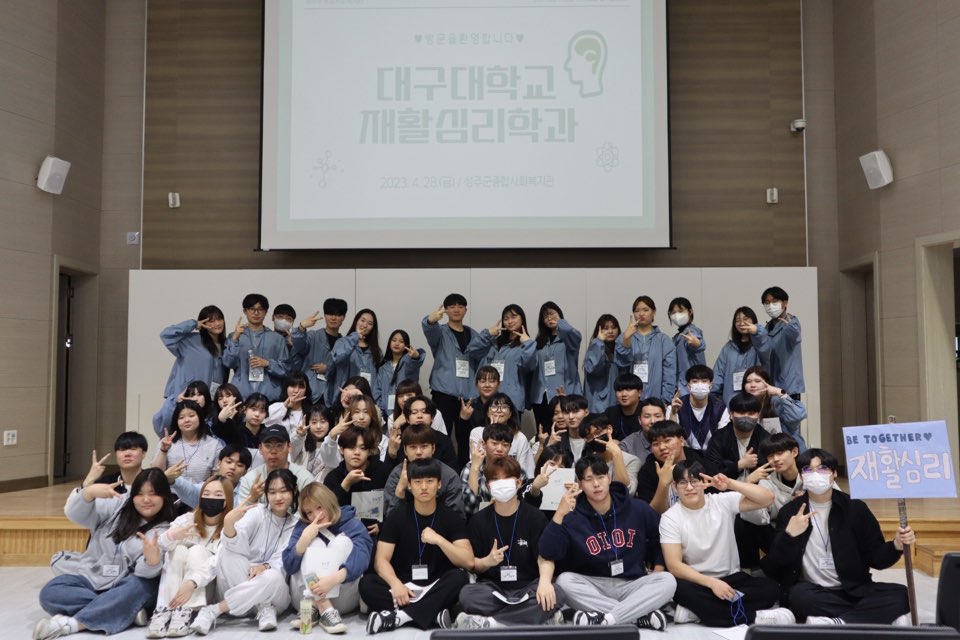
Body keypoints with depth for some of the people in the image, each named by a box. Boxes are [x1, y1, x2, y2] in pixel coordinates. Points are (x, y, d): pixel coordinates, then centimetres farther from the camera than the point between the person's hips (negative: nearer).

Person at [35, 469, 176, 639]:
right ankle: (126, 610, -24)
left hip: (124, 590, -3)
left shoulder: (165, 531, -4)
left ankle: (73, 623, -35)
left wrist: (153, 559, -44)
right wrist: (90, 492, -28)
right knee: (50, 593, -23)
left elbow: (146, 572, -18)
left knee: (144, 585, -35)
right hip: (91, 578, 3)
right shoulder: (116, 507, 5)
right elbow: (74, 514, -7)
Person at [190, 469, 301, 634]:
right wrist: (229, 521, -41)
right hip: (241, 584, 0)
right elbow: (235, 546, -19)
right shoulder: (256, 512, -1)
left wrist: (265, 567, -28)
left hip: (273, 594, 0)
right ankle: (263, 608, -24)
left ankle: (213, 610, -24)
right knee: (227, 550, -26)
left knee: (273, 577, -35)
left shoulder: (297, 526, 4)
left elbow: (283, 563, -5)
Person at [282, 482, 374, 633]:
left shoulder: (352, 524, -1)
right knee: (315, 543, -18)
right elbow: (288, 567, -5)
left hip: (343, 599, -2)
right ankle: (325, 611, -36)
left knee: (343, 542, -19)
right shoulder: (303, 526, 7)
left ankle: (314, 609, -32)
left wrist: (335, 578, -42)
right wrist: (304, 538, -21)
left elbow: (361, 558, -22)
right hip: (305, 597, 2)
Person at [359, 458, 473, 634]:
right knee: (366, 584, -26)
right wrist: (396, 584, -28)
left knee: (459, 577, -31)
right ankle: (435, 614, -29)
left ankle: (398, 616, -32)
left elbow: (468, 562, -11)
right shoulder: (396, 517, 0)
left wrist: (439, 540, -25)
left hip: (435, 589, 0)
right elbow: (381, 560, -8)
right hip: (403, 587, 1)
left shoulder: (452, 518, -2)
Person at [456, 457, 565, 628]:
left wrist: (545, 580, -31)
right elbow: (471, 563, 5)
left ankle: (485, 623, -26)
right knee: (466, 595, -31)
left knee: (555, 595, -31)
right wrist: (487, 561, -18)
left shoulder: (534, 516, 1)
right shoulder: (479, 519, 5)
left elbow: (545, 557, -9)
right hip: (492, 587, 0)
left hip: (528, 586, 0)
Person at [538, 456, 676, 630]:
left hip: (632, 585, 1)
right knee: (564, 581, -31)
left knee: (668, 581, -24)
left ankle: (605, 619, -35)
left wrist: (658, 568, 4)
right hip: (593, 587, -1)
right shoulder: (572, 518, -8)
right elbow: (547, 554, -20)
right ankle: (642, 616, -32)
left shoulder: (639, 509, 1)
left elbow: (658, 539, 19)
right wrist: (559, 514, -29)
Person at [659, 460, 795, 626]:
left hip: (731, 578, 3)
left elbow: (767, 499, -11)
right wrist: (712, 583, -27)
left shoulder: (723, 502, -2)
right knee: (679, 588, -36)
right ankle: (752, 617, -26)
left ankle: (697, 609, -25)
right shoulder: (670, 518, -8)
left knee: (770, 587, -23)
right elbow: (674, 565, -15)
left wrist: (731, 483, -23)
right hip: (696, 583, -2)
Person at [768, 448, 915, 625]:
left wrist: (896, 546, -17)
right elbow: (777, 560, -4)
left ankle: (832, 623, -27)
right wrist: (789, 534, -22)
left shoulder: (855, 507, 3)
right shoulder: (790, 511, 2)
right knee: (799, 595, -35)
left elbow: (875, 557, 4)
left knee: (900, 595, -25)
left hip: (854, 590, 1)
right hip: (813, 593, -1)